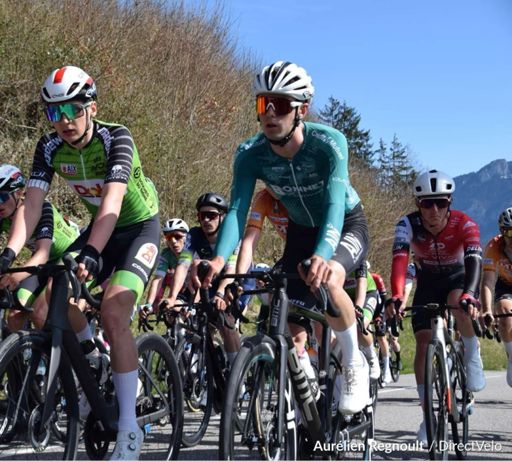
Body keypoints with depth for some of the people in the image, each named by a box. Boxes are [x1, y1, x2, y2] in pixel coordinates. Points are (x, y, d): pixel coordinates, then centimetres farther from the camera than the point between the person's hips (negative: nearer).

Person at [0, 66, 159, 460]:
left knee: (113, 312, -24)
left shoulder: (116, 139, -26)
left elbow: (112, 200, -39)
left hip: (139, 228, -6)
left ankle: (129, 429, -19)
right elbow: (32, 205, -20)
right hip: (101, 229, 6)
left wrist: (90, 253, -53)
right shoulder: (50, 148, -11)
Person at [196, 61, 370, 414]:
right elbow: (237, 210, -31)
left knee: (327, 281, -34)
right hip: (301, 230, 4)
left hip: (347, 225, -4)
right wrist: (219, 259, -52)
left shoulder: (329, 143, -33)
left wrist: (322, 255, -63)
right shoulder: (250, 154, -23)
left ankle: (354, 363, -11)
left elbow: (335, 205, -44)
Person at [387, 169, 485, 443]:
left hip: (458, 277, -2)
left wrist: (469, 296, -58)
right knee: (423, 345, -10)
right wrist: (396, 297, -57)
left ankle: (472, 357, -9)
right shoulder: (408, 225, -26)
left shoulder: (464, 225, -28)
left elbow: (474, 261, -40)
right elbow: (399, 260, -39)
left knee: (458, 305, -36)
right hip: (427, 282, 2)